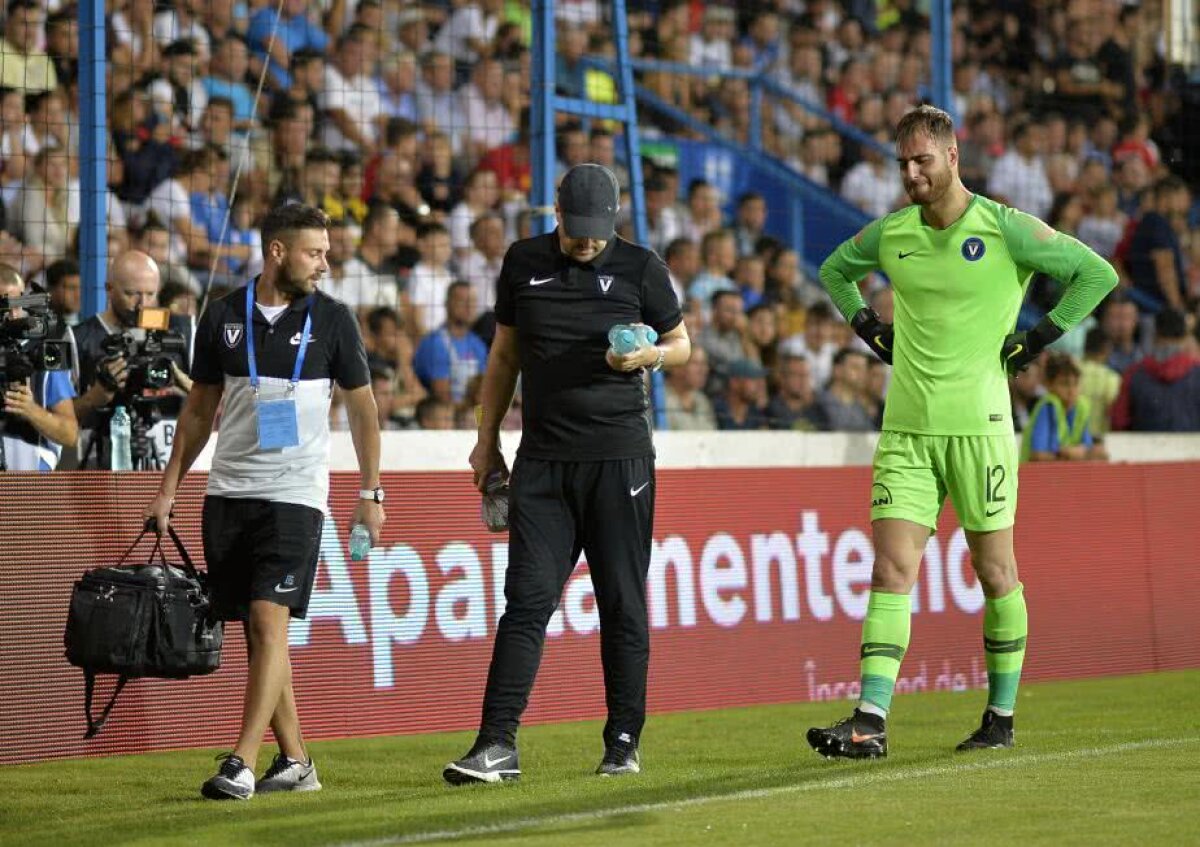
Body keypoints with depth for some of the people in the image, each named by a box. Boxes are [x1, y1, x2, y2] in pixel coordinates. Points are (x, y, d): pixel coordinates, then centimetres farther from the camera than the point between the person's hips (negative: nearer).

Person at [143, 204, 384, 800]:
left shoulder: (332, 319, 1)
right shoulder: (223, 316, 6)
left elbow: (362, 407, 7)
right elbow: (200, 407, 14)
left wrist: (371, 492, 3)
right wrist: (169, 487, 11)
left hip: (295, 493, -3)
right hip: (228, 492, 3)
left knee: (269, 620, -14)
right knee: (255, 630, 5)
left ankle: (241, 765, -16)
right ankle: (294, 762, 12)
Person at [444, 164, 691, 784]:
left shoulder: (639, 268, 1)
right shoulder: (524, 263, 8)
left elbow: (681, 344, 12)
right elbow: (504, 355, 17)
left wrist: (647, 356, -10)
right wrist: (486, 440, 15)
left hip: (619, 458, -1)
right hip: (542, 460, 2)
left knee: (623, 604, 3)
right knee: (527, 599, -6)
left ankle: (623, 744, 12)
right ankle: (497, 744, -9)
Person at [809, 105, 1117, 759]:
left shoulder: (1005, 229, -5)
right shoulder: (889, 234, 7)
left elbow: (1096, 273, -1)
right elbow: (835, 270, 28)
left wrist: (1038, 339, -3)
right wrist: (869, 328, 14)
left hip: (979, 424, -3)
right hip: (905, 429, 3)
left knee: (995, 572, 6)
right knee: (891, 570, -7)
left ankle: (1001, 717, 18)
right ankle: (870, 722, -13)